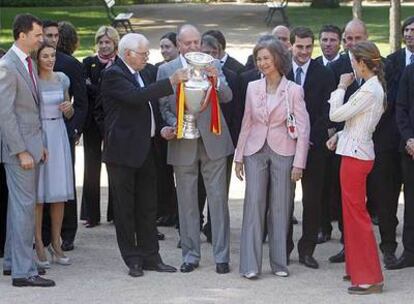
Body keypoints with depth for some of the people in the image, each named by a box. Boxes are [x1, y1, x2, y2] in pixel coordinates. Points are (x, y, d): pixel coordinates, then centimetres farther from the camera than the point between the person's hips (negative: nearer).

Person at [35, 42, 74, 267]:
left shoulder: (62, 79, 10)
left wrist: (69, 108, -4)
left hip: (58, 135, 5)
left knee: (60, 193, 5)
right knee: (38, 194, -3)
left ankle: (56, 244, 13)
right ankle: (39, 246, 1)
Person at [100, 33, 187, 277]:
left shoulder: (145, 73, 13)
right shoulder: (113, 75, -13)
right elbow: (137, 97, -28)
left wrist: (161, 128, 7)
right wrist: (171, 82, -28)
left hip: (145, 148, 8)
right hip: (123, 151, -8)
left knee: (148, 207, 10)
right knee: (125, 208, 1)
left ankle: (150, 257, 17)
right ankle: (133, 259, 8)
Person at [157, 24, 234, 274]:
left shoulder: (213, 65, 4)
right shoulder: (166, 70, 3)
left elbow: (228, 97, -5)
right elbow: (163, 106, 6)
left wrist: (216, 81, -25)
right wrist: (171, 125, -13)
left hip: (213, 141, 0)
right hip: (183, 143, 1)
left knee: (218, 199, -1)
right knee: (187, 202, 8)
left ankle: (222, 256, 4)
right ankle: (191, 255, 17)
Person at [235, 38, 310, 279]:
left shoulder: (294, 90, -3)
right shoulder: (253, 88, 6)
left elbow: (303, 129, -3)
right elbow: (247, 123, 12)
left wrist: (299, 163, -9)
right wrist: (239, 156, 9)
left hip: (283, 153, -2)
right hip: (256, 152, 2)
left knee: (280, 208, 2)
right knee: (254, 204, -5)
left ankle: (279, 262, 12)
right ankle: (250, 265, -5)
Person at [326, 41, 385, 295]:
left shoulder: (369, 91, -20)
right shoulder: (373, 87, 10)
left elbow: (336, 114, -17)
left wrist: (341, 87, -6)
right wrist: (339, 136, 7)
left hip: (356, 155, -10)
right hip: (357, 152, 10)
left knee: (357, 214, -4)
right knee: (353, 213, 17)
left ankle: (370, 278, 0)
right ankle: (357, 268, 26)